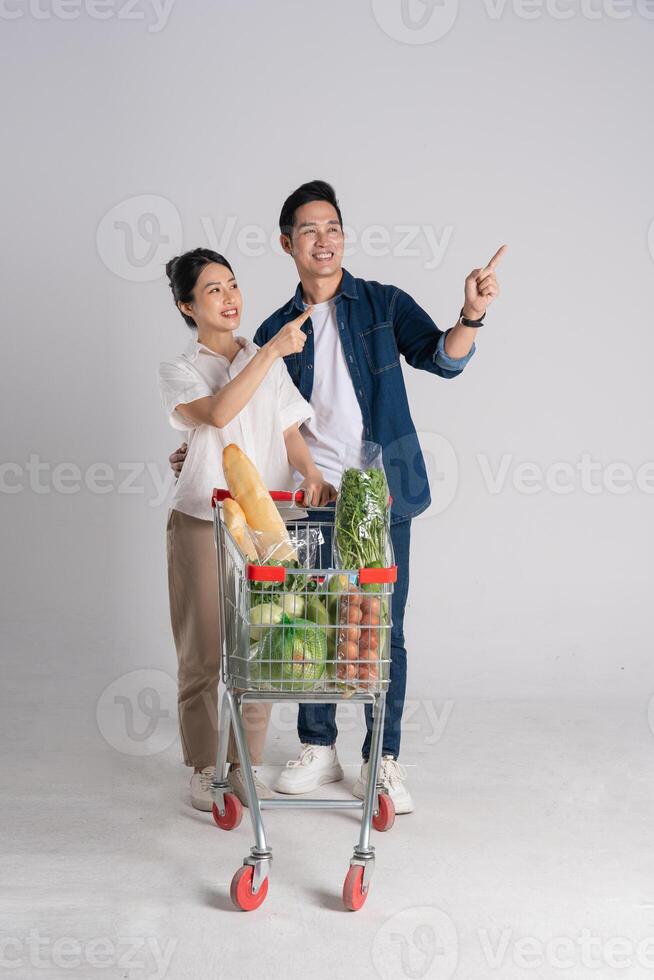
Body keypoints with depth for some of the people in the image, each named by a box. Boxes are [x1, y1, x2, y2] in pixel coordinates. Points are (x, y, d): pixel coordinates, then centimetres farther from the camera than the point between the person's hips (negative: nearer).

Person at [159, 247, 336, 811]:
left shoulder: (270, 362, 12)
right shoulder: (180, 371, 0)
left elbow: (291, 434, 10)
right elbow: (217, 412, -21)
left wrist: (312, 474, -11)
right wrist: (272, 350, -25)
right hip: (203, 525, -3)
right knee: (203, 653, 3)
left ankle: (246, 763, 21)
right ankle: (204, 769, 17)